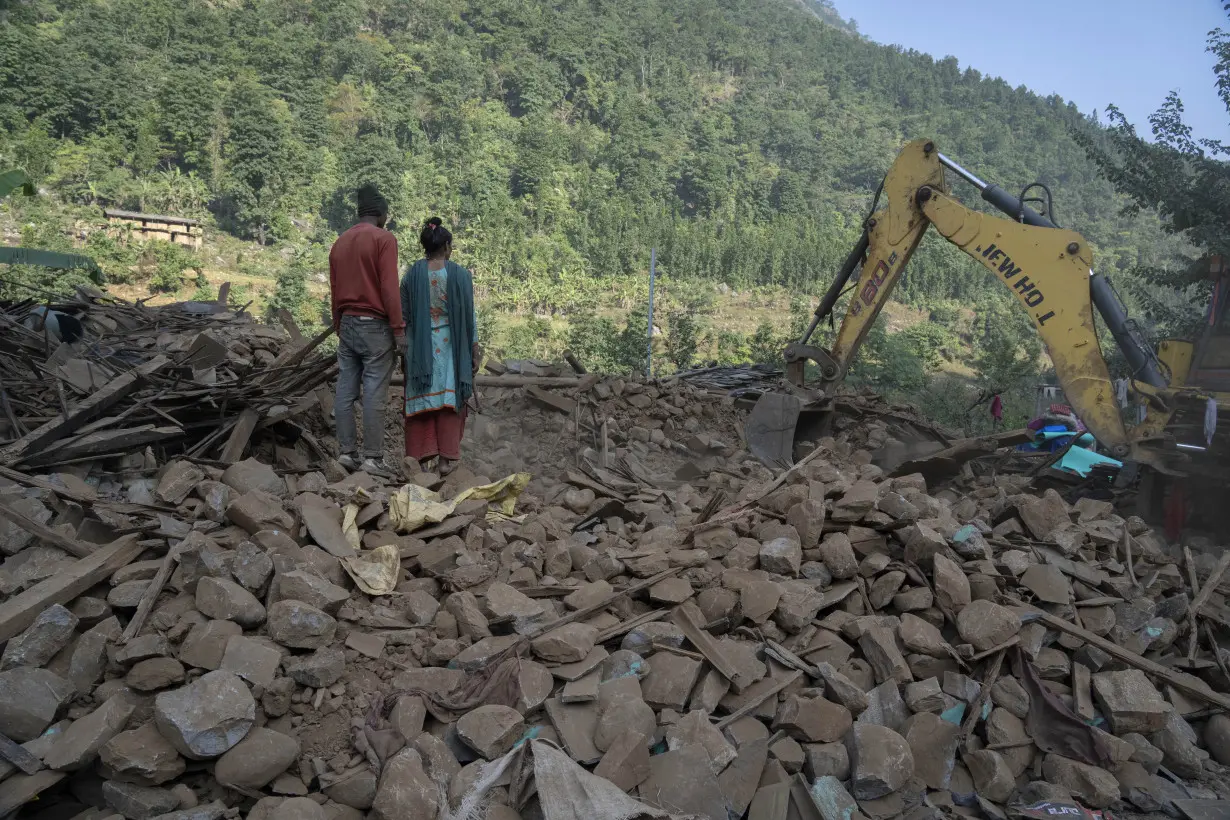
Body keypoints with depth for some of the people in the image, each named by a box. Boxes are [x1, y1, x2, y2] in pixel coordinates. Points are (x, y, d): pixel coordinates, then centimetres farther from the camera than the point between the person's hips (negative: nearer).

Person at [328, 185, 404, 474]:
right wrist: (398, 328, -11)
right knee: (374, 395, -6)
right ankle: (373, 458, -5)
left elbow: (334, 290, 16)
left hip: (347, 324, 7)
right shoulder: (384, 239, -6)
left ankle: (346, 451, 10)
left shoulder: (340, 242, 15)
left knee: (345, 392, 7)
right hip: (375, 325, -7)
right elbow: (389, 287, -13)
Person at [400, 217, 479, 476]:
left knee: (421, 399, 8)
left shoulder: (411, 275, -1)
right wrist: (474, 351, 2)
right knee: (449, 399, 7)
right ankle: (447, 458, 6)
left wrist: (405, 349, 9)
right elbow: (469, 317, -5)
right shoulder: (460, 275, -6)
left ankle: (420, 457, 8)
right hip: (451, 346, -1)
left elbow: (403, 316, 0)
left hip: (419, 348, 1)